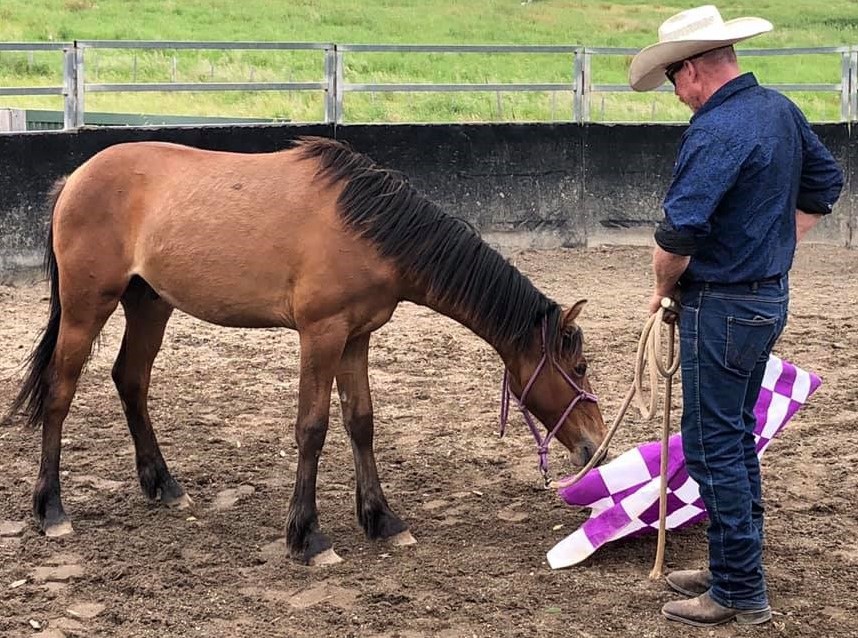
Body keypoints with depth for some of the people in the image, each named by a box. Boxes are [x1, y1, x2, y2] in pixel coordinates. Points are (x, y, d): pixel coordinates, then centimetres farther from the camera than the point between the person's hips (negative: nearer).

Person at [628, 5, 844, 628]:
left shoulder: (715, 131, -23)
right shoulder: (781, 110, 6)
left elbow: (679, 233, -26)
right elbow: (825, 184, 20)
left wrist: (664, 287, -6)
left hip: (722, 307, -9)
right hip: (770, 295, 9)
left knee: (715, 446, 0)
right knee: (738, 434, 19)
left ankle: (740, 593, 7)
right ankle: (736, 566, 31)